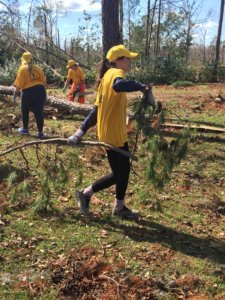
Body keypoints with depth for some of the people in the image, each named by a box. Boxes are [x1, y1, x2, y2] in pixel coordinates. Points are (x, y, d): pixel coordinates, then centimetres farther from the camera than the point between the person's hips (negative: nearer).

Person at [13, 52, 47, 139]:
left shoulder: (22, 68, -1)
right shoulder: (37, 68, 11)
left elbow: (19, 83, -6)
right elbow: (43, 81, 10)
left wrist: (16, 92, 6)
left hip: (28, 92, -3)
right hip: (40, 90, 4)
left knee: (25, 111, 17)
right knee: (39, 111, 6)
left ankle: (25, 129, 28)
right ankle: (40, 132, 6)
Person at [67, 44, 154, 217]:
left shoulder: (107, 78, 15)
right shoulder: (116, 72, -14)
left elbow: (96, 109, 13)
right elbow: (119, 85, -42)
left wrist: (81, 131, 12)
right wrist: (141, 86, -27)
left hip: (117, 133, 10)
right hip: (113, 135, -10)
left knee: (124, 169, 18)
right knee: (118, 174, 3)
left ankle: (120, 208, 32)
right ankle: (85, 193, 17)